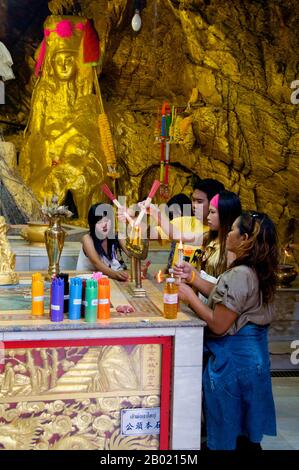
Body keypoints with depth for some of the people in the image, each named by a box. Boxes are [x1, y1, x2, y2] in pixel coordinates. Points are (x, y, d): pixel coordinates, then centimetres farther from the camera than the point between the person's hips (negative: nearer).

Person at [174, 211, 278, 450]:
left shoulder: (239, 275, -25)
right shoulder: (257, 272, 4)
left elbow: (218, 325, -24)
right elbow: (224, 297, 13)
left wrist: (191, 297, -14)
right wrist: (193, 277, 5)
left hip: (232, 358, -9)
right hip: (253, 355, 9)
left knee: (227, 430, 7)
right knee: (246, 430, 22)